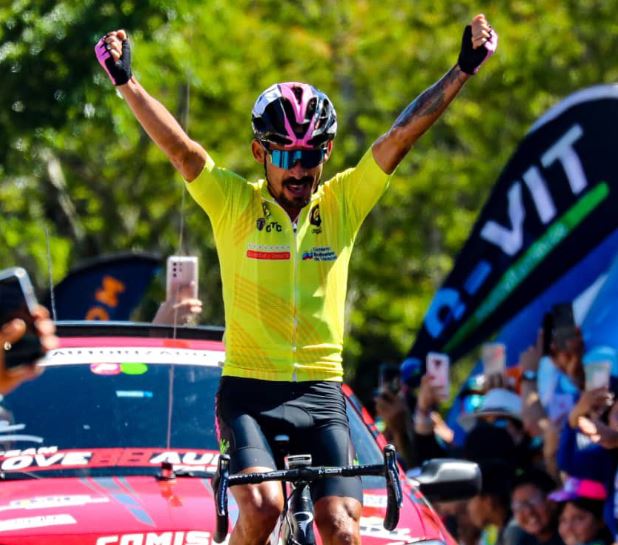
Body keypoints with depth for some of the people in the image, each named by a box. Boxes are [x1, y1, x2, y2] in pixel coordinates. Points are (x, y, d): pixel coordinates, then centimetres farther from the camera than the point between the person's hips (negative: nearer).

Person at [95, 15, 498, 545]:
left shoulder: (344, 203, 4)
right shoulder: (234, 203, -2)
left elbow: (403, 135, -1)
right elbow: (179, 147, -14)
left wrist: (464, 70, -8)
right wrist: (126, 82, -26)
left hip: (321, 391, 2)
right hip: (249, 389, -2)